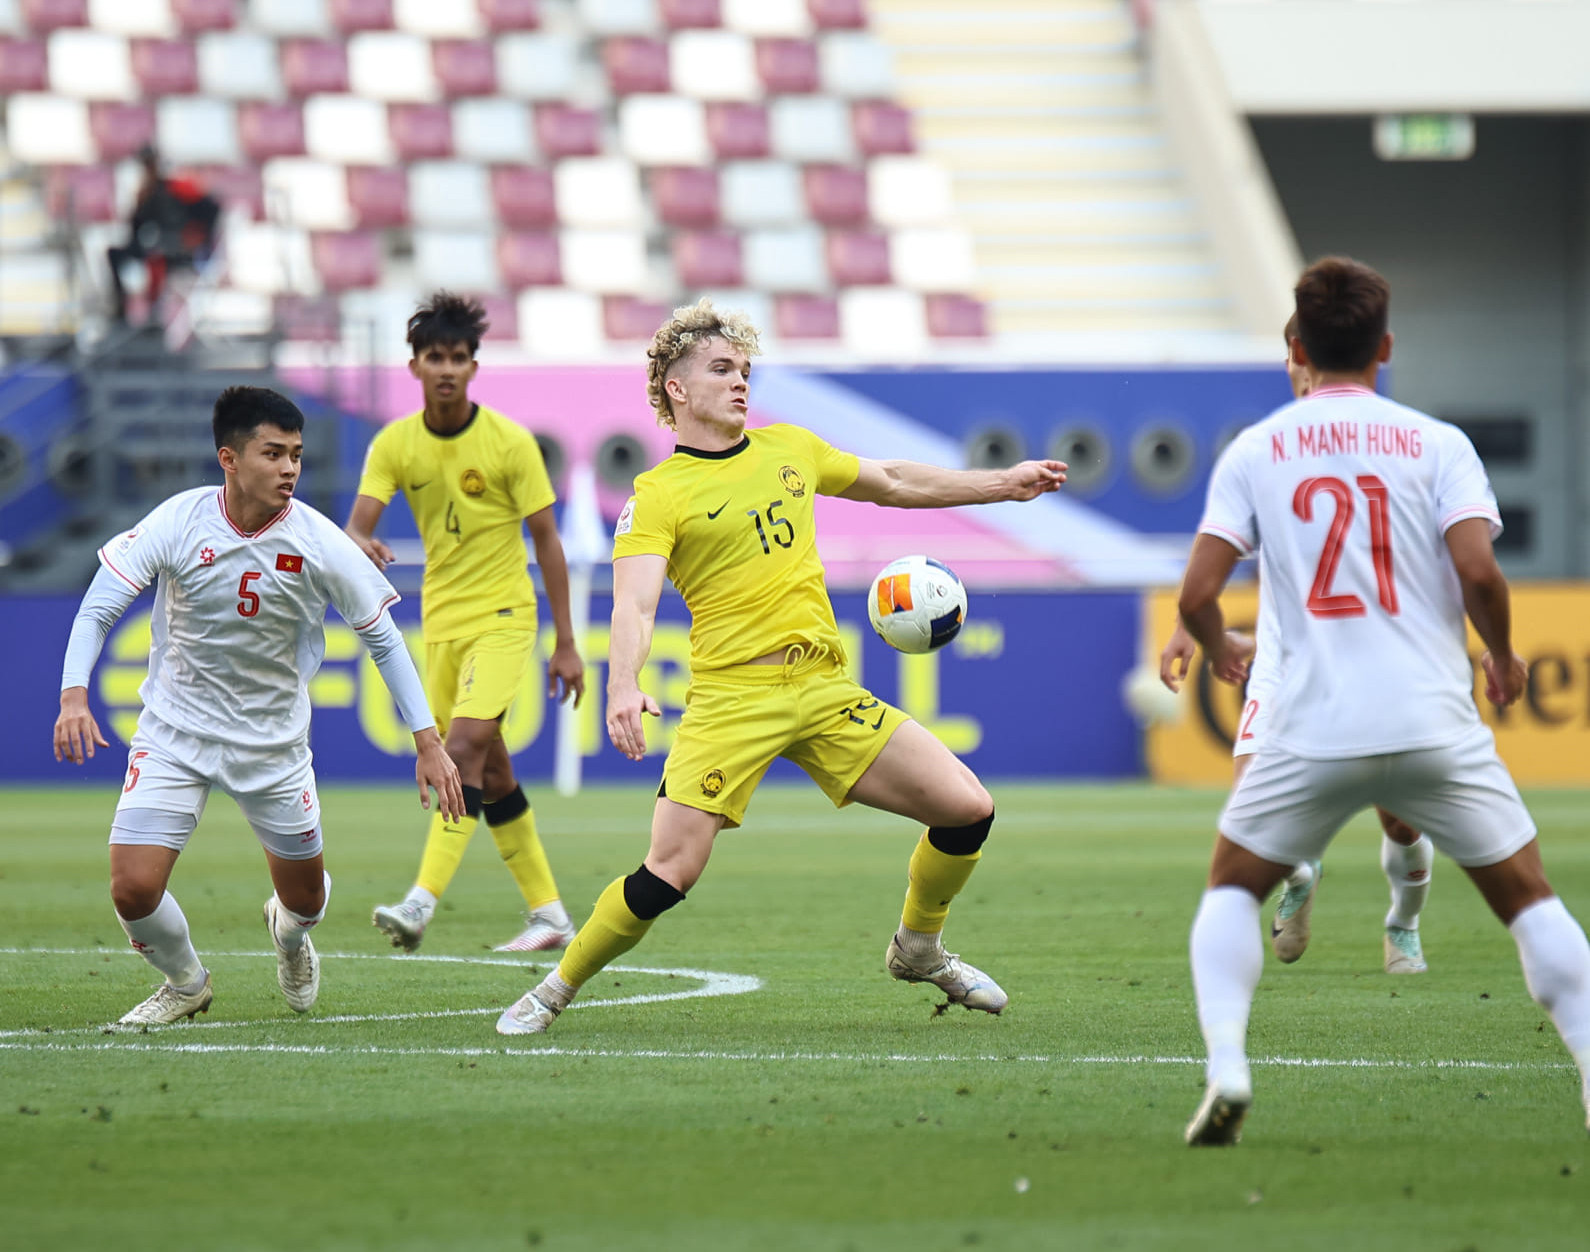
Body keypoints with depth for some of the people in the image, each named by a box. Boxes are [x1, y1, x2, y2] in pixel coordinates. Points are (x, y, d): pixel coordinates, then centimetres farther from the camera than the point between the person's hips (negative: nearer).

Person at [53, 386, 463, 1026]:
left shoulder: (319, 543, -15)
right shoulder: (178, 523, -17)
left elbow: (382, 637, -3)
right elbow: (97, 609, -14)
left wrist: (428, 744, -6)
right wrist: (74, 695, -32)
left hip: (273, 740, 1)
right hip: (174, 730, -1)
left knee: (305, 896, 10)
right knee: (134, 888, -14)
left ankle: (289, 932, 51)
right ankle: (185, 983, 19)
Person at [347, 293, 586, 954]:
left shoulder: (509, 441, -10)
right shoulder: (394, 443, -1)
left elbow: (546, 538, -5)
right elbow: (357, 524, -10)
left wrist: (566, 644, -6)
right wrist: (361, 545, -37)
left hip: (502, 615, -5)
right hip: (441, 620, 5)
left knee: (464, 748, -22)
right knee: (490, 772, 10)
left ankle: (421, 904, -29)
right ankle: (548, 914, 21)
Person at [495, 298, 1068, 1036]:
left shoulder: (788, 450, 15)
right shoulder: (659, 495, -3)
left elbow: (894, 484, 30)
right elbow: (634, 602, -16)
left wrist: (1003, 484, 31)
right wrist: (623, 685, -35)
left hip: (825, 690, 5)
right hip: (730, 697, -5)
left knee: (968, 810, -1)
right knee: (671, 871, -17)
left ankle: (918, 949, 25)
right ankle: (556, 991, 5)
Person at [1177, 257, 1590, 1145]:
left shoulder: (1255, 451, 6)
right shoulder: (1436, 443, 3)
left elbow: (1198, 594, 0)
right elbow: (1477, 568, -11)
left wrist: (1222, 654, 22)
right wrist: (1503, 655, 9)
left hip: (1313, 731, 1)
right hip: (1437, 726, -1)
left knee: (1233, 889, 19)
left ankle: (1226, 1064, -2)